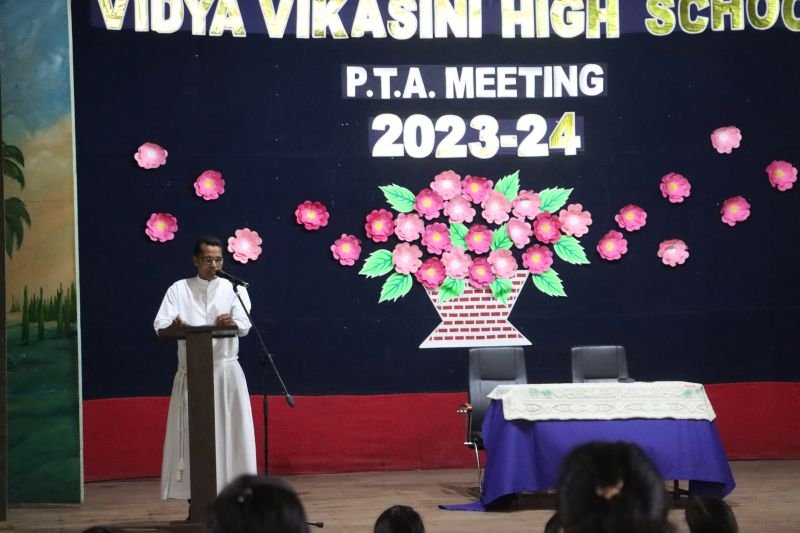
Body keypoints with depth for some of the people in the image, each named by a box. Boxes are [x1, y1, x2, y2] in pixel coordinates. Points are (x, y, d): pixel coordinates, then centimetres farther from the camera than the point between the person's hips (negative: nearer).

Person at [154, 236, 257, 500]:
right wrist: (173, 326, -29)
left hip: (225, 371, 0)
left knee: (230, 434, -3)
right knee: (191, 435, -2)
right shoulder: (179, 289, 6)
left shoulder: (233, 289, 7)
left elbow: (244, 326, -8)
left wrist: (232, 323, -32)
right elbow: (160, 326, -5)